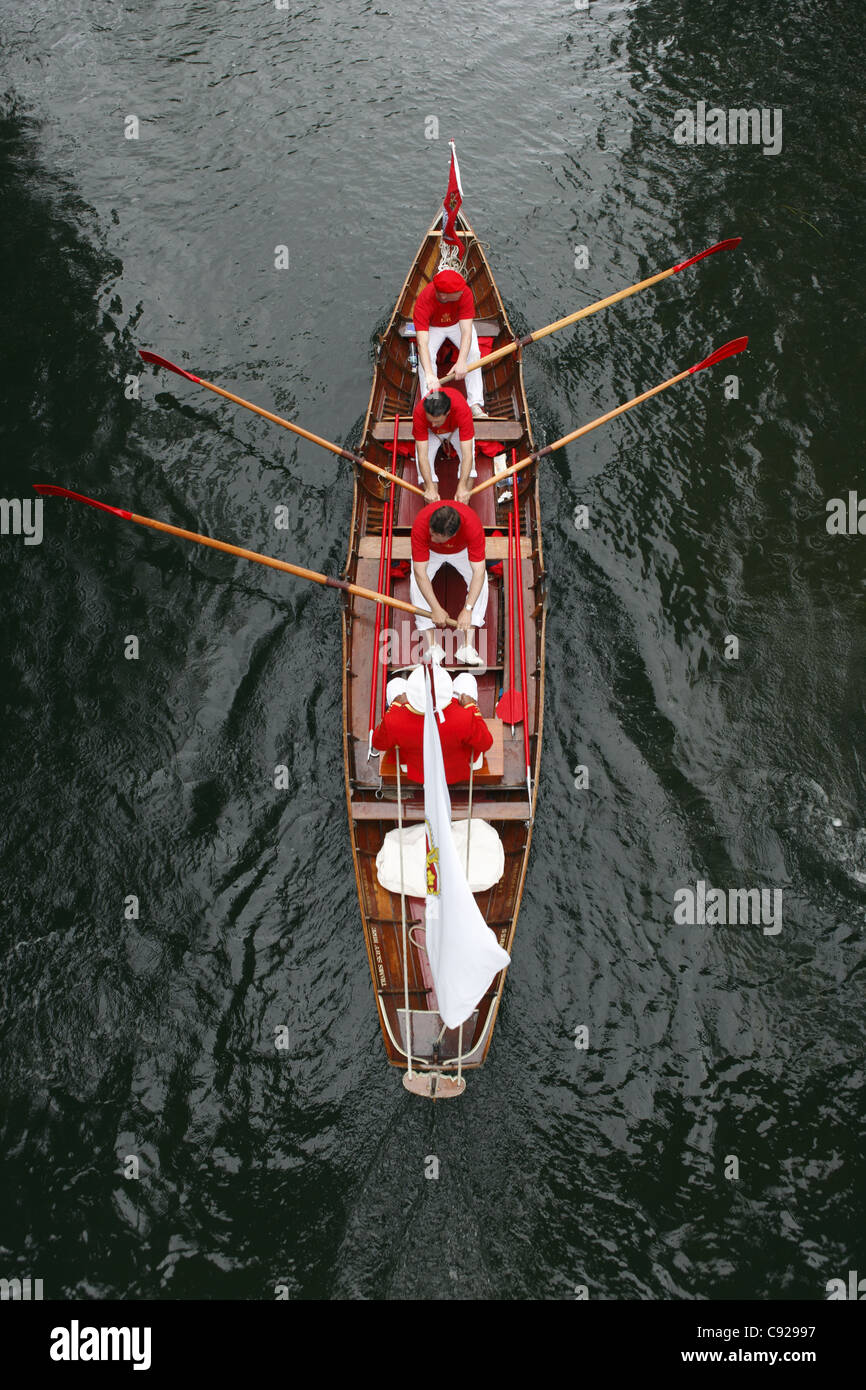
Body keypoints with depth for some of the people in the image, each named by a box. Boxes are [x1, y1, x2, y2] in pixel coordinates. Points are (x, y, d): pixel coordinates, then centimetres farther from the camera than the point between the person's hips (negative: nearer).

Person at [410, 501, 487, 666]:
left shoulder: (473, 525, -42)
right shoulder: (420, 524, -41)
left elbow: (479, 571, -41)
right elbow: (419, 571, -37)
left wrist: (468, 609, -48)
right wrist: (436, 609, -41)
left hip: (462, 551, 0)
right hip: (430, 552, 0)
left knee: (481, 582, -23)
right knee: (416, 583, -25)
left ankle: (468, 646, -25)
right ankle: (432, 646, -22)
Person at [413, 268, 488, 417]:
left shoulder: (465, 293, -35)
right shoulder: (424, 302, -38)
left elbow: (466, 331, -40)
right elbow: (422, 343, -46)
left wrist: (461, 362, -55)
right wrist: (429, 374, -59)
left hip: (458, 323, 1)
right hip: (433, 327, -1)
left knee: (473, 352, -23)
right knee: (426, 356, -27)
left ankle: (475, 404, -21)